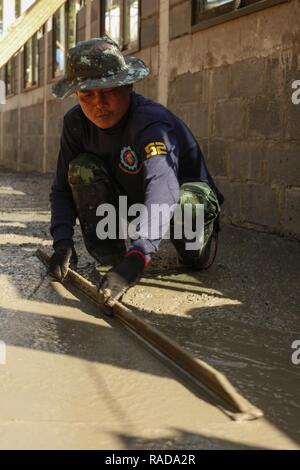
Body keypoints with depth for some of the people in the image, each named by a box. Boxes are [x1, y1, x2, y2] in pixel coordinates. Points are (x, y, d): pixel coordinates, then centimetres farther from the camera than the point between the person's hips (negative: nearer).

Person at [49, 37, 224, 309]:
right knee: (82, 168, -21)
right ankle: (110, 254, -14)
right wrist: (62, 241, -27)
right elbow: (63, 188, -8)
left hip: (181, 191, -4)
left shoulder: (151, 123, -36)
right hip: (130, 198, 4)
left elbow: (162, 190, -53)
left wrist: (137, 258, -67)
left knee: (190, 211, -39)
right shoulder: (76, 123, -15)